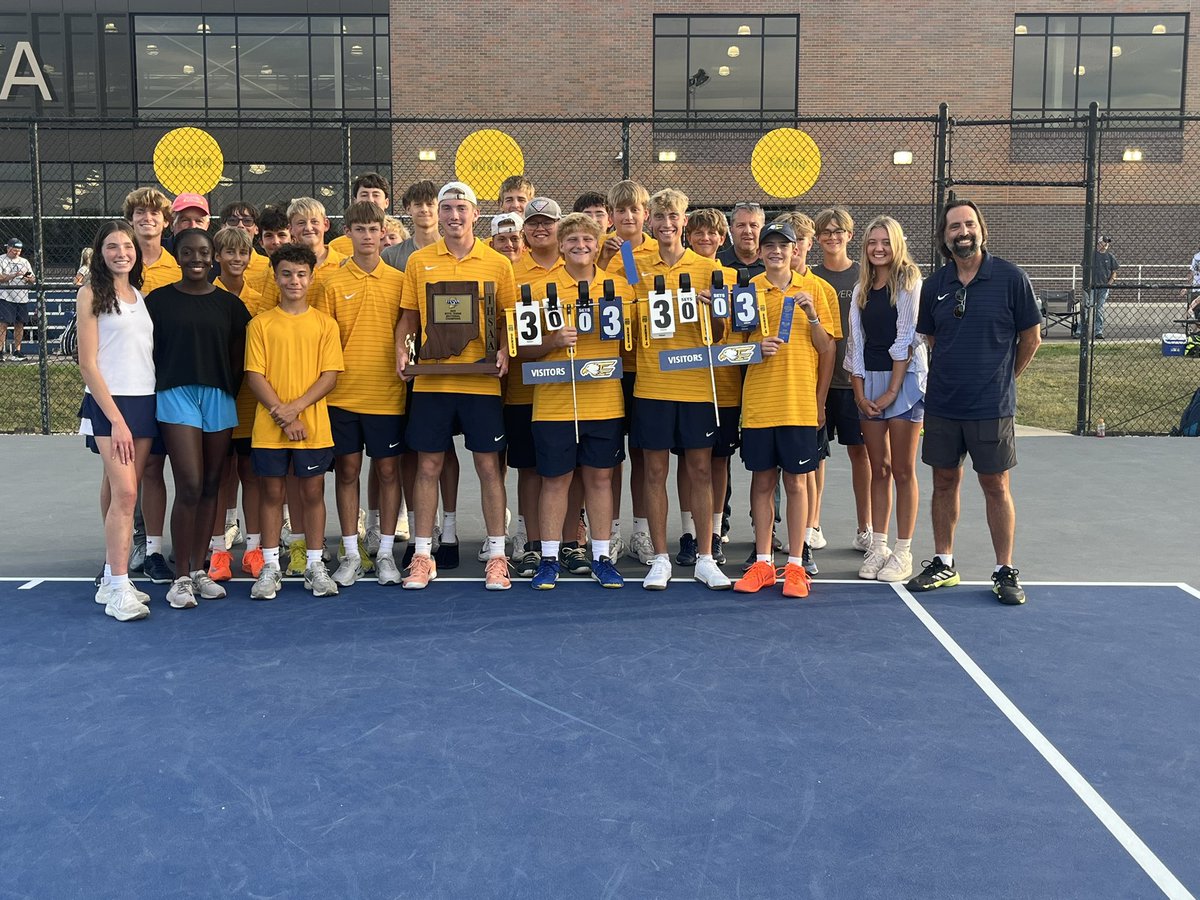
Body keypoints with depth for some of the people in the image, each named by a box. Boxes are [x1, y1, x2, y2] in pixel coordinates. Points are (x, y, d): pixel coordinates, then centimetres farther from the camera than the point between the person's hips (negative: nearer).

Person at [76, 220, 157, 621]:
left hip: (144, 401, 6)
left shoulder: (140, 295, 15)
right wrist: (116, 418, -14)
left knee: (121, 493, 8)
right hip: (108, 403, -6)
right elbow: (88, 364, -7)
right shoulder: (91, 294, -2)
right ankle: (118, 590, -10)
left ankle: (111, 579, 14)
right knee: (123, 492, -13)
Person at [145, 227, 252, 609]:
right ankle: (181, 577, -2)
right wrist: (160, 390, -3)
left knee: (210, 486, 7)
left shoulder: (228, 304, 9)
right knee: (190, 486, -11)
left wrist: (228, 390, 3)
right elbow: (147, 352, 4)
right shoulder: (159, 300, 3)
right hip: (176, 394, -3)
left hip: (218, 397, 3)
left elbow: (239, 356, 12)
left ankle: (199, 570, 18)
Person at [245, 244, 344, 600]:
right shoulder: (261, 323, 3)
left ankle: (315, 566, 17)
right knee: (273, 493, 6)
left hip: (313, 426, 0)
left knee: (313, 492, 6)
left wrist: (296, 408, -13)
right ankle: (270, 567, 16)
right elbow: (254, 375, -2)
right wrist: (281, 415, -12)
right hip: (269, 427, 0)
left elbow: (330, 375, -2)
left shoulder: (325, 324, 4)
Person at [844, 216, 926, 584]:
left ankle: (903, 552, 4)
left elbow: (907, 339, -10)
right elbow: (855, 343, 9)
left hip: (904, 379, -5)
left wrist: (892, 390, -13)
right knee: (878, 470, 8)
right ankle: (878, 546, 13)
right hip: (869, 382, 5)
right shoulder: (860, 290, 12)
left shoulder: (909, 282, -4)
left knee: (903, 471, -1)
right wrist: (860, 393, -1)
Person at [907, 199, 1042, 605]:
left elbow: (1031, 337, 2)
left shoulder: (1011, 278, -7)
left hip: (991, 405, -3)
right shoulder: (934, 285, 3)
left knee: (996, 487, 3)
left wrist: (1002, 377, 9)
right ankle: (943, 563, 22)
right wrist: (951, 376, 13)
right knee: (945, 481, 11)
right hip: (942, 404, 3)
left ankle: (1005, 572, 14)